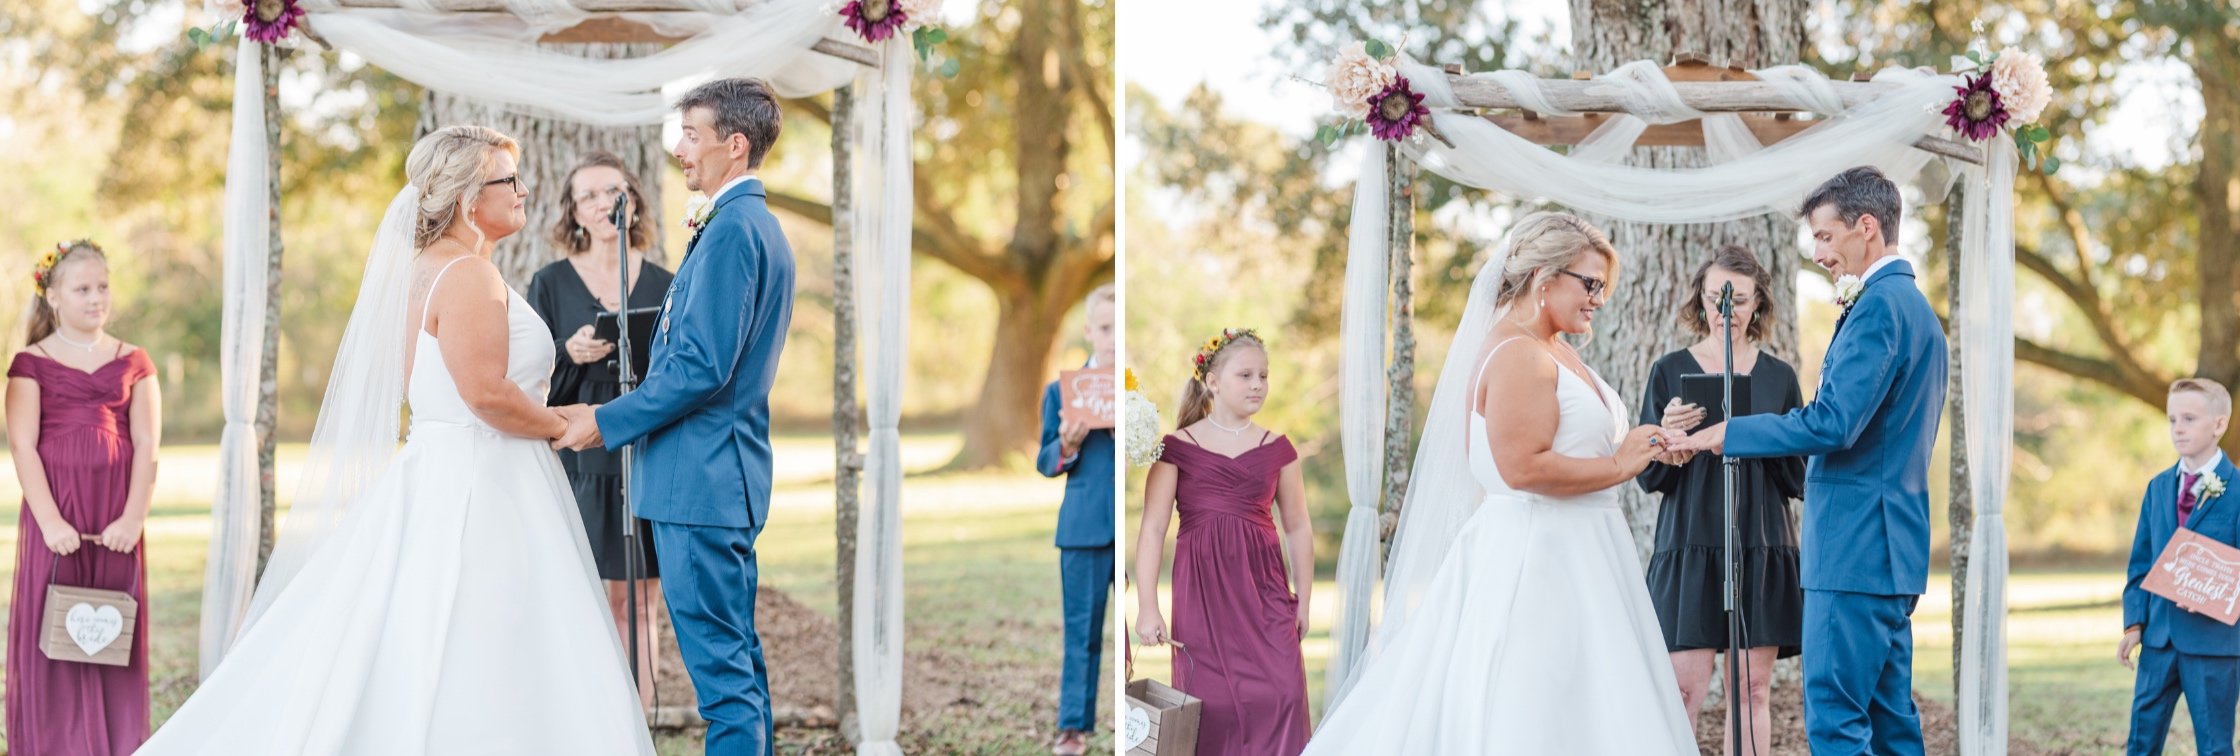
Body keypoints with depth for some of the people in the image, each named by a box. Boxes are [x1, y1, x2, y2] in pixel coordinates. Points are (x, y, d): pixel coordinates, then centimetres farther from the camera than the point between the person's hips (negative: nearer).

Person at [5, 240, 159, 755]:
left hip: (116, 518, 2)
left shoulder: (133, 363, 9)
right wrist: (49, 521, -16)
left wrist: (133, 517, -9)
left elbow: (147, 445, 3)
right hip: (54, 514, -2)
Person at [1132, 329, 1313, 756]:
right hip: (1203, 589, -2)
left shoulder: (1276, 448, 10)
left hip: (1264, 590, 2)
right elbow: (1152, 529, -3)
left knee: (1281, 694, -9)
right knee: (1211, 702, -2)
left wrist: (1304, 600, 11)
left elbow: (1298, 528, 13)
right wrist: (1147, 607, -9)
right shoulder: (1178, 447, 1)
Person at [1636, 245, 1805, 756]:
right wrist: (1668, 435, -17)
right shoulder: (1670, 372, 6)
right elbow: (1649, 477, 4)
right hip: (1690, 545, -2)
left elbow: (1798, 480, 9)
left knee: (1753, 690, 2)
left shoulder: (1779, 377, 10)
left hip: (1762, 547, 2)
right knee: (1684, 690, -8)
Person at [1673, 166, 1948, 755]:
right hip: (1892, 549, 11)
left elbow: (1833, 423, -22)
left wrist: (1726, 433, -15)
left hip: (1855, 549, -11)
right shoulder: (1915, 305, 20)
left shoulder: (1879, 304, -14)